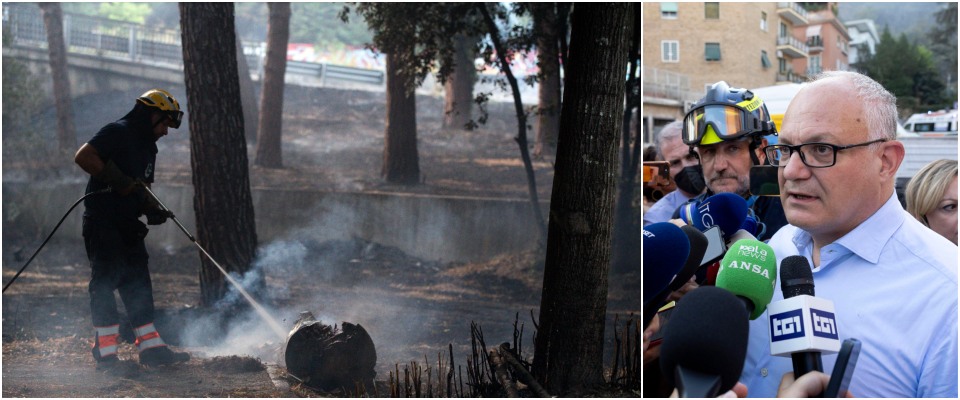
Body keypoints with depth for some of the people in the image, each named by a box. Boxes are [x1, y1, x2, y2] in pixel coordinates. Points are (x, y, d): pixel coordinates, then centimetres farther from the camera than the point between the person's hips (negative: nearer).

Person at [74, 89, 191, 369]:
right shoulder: (118, 133, -10)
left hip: (128, 225, 9)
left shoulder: (148, 147, 19)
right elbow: (83, 156, -22)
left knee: (138, 284, 9)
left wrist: (153, 210, 4)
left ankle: (151, 347, 13)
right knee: (105, 281, -7)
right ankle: (106, 353, -4)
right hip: (102, 222, -9)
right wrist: (118, 180, -26)